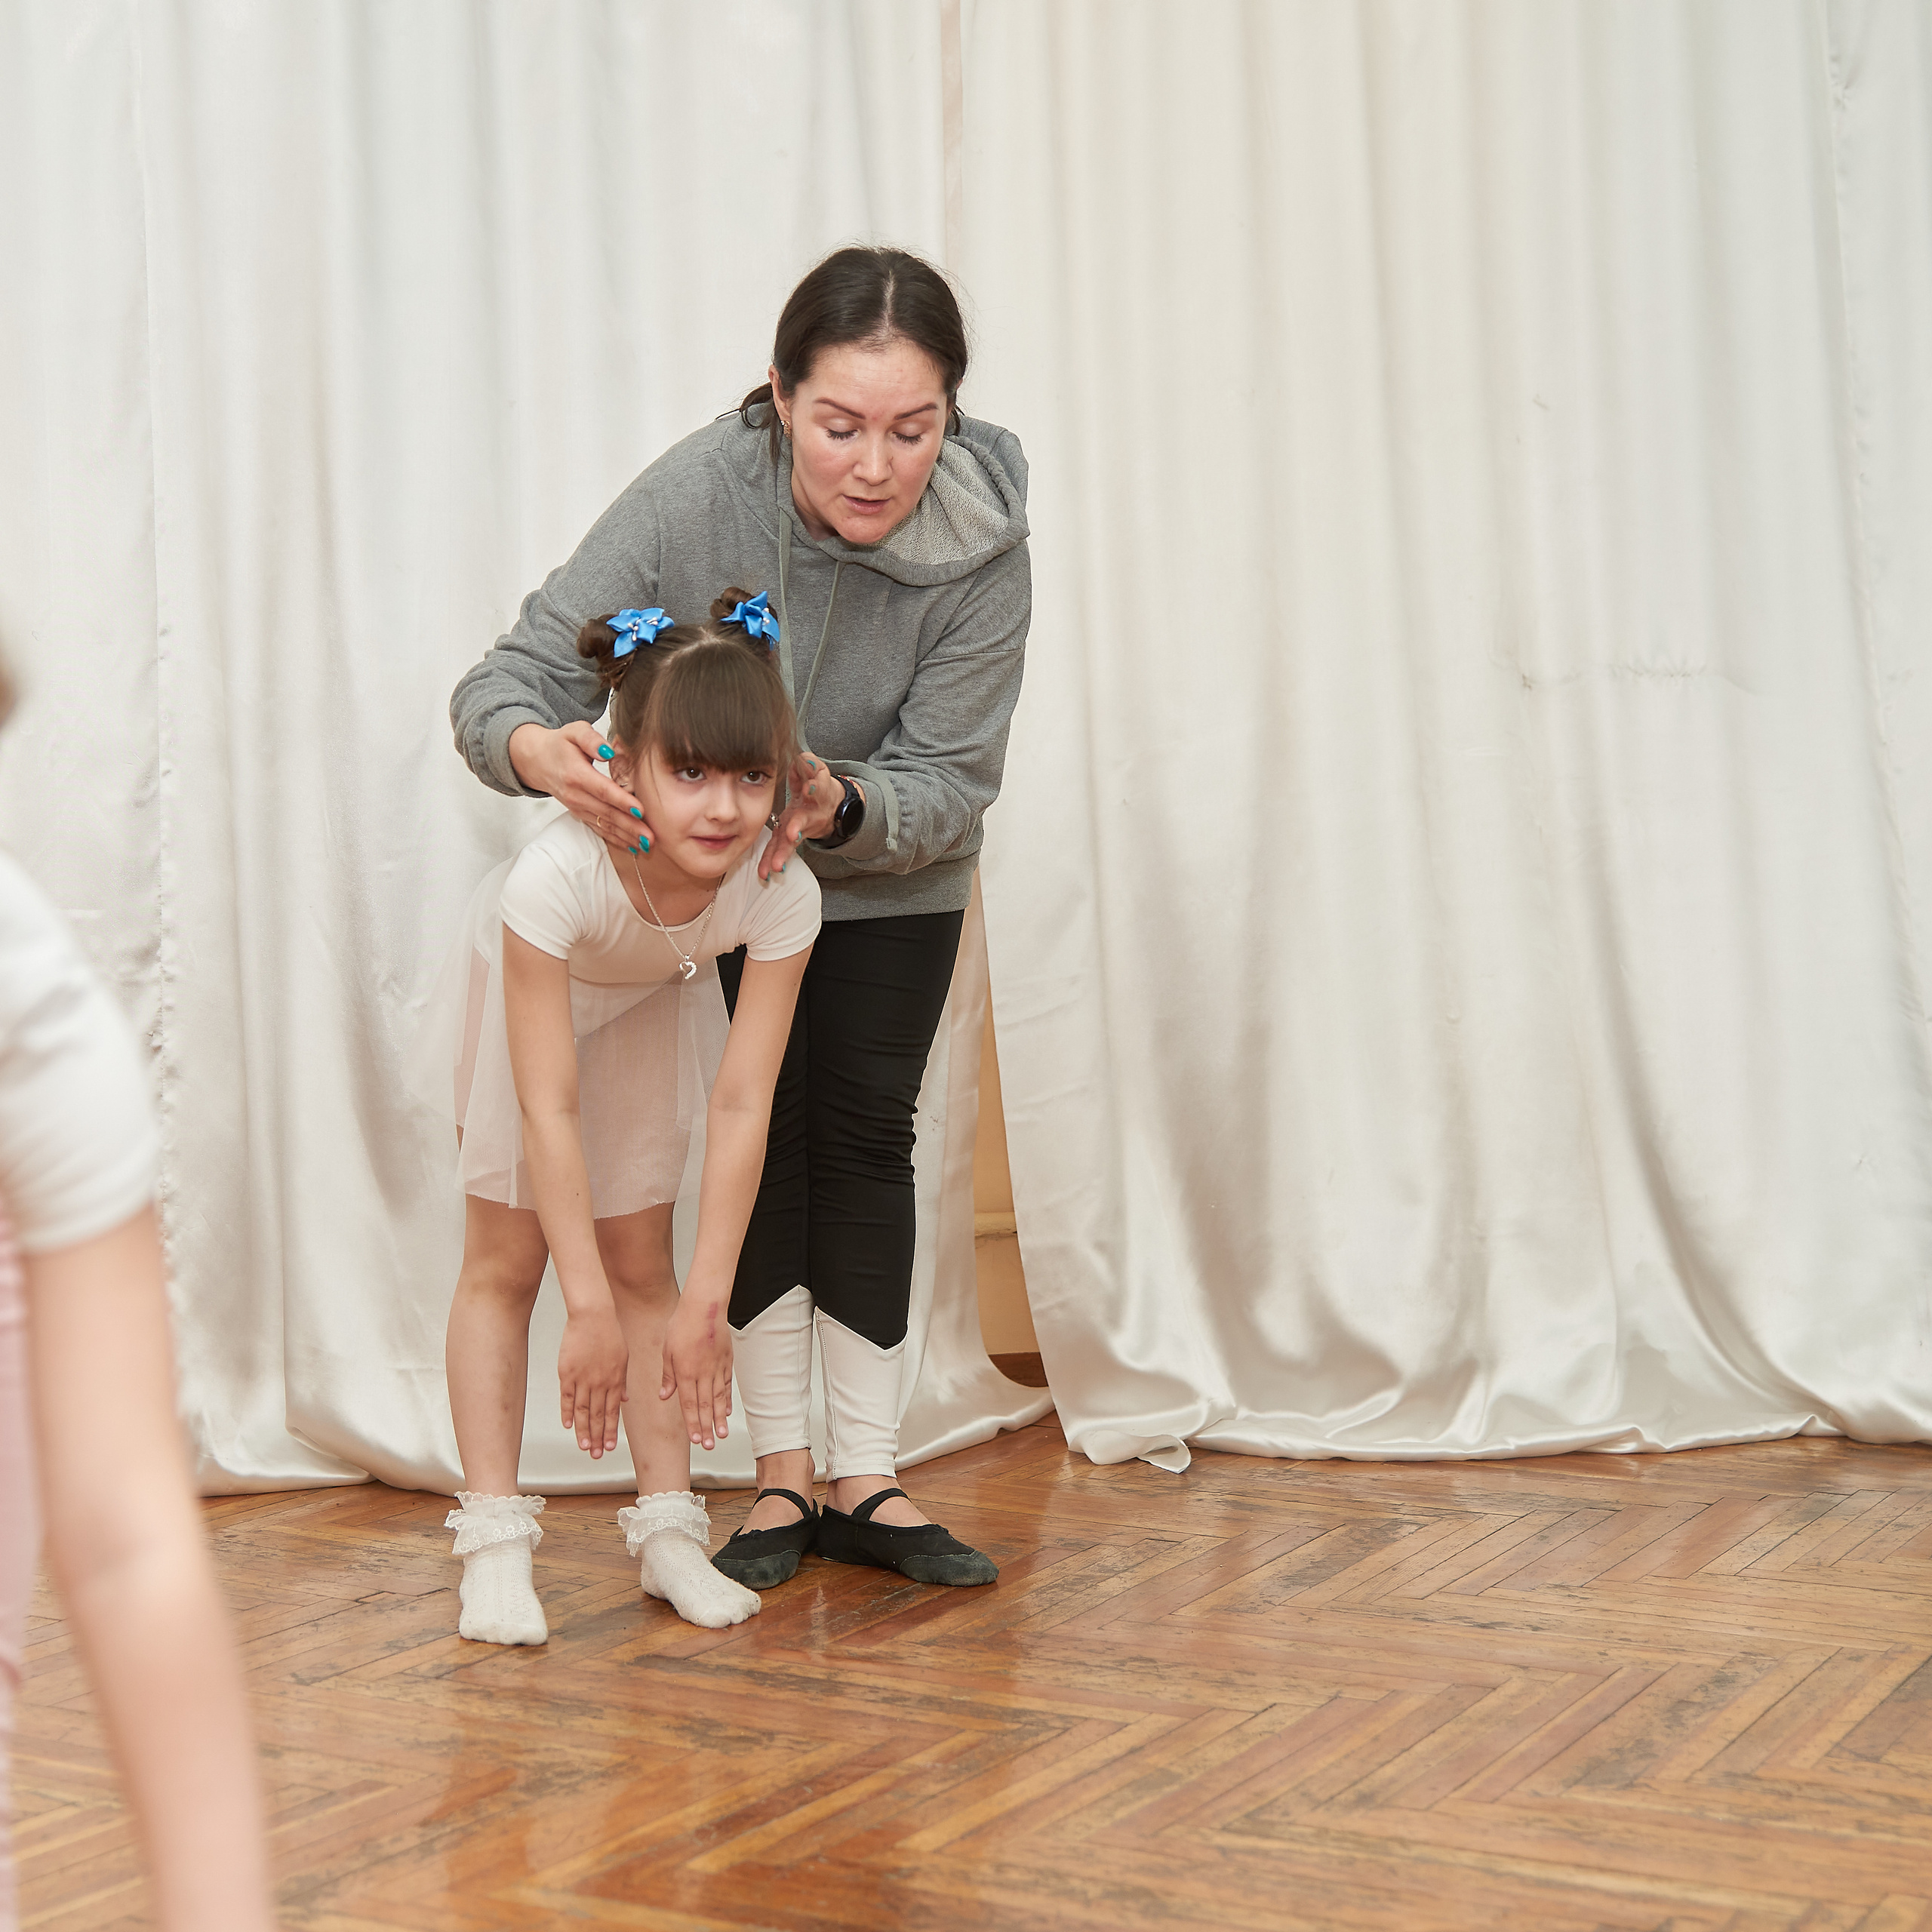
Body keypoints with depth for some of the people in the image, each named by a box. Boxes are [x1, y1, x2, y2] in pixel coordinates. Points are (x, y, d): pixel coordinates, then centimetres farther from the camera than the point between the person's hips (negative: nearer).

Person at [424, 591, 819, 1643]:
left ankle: (668, 1529, 12)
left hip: (652, 1002, 2)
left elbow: (741, 1105, -31)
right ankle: (493, 1540, 4)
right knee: (505, 1258, -2)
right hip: (519, 986, -2)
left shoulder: (781, 893, -36)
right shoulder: (557, 874, -44)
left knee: (641, 1258, 4)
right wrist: (588, 1310, -38)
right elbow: (549, 1109, -40)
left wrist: (705, 1302, -31)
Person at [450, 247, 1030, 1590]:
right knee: (769, 1128, -2)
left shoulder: (983, 546, -29)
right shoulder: (697, 498, -32)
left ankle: (867, 1482, 8)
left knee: (865, 1135, -1)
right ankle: (785, 1477, 8)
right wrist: (535, 748, -54)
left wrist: (840, 807, -44)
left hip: (896, 875, 1)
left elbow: (949, 784, -23)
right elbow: (511, 676, -30)